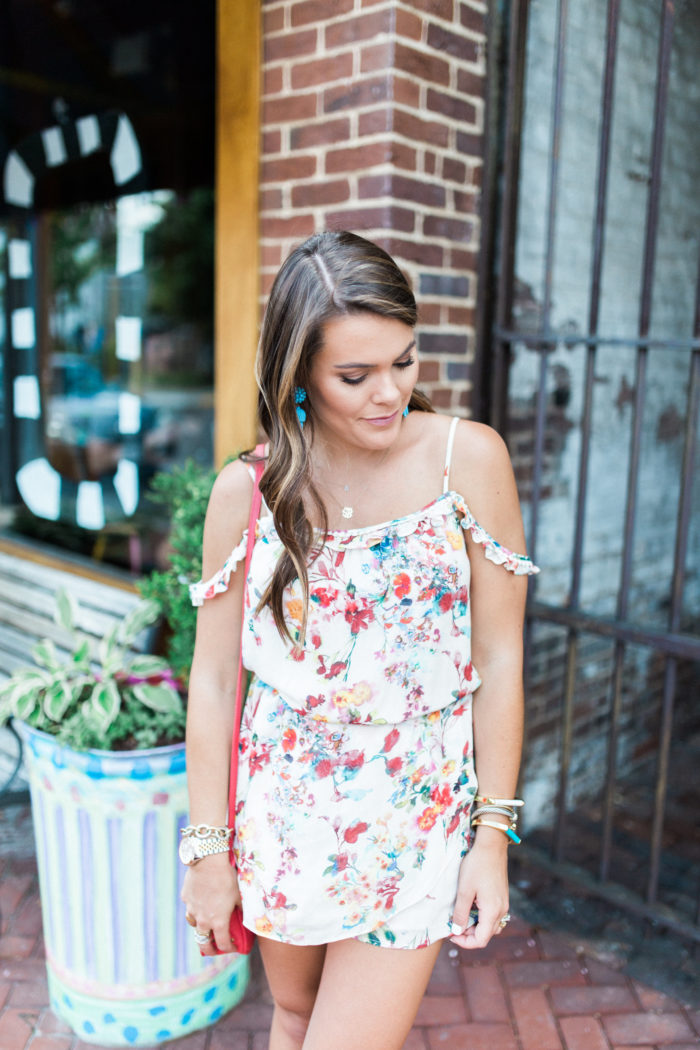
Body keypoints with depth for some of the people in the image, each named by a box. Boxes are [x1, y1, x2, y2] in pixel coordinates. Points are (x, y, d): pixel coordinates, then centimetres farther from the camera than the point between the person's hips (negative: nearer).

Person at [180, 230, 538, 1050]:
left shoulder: (470, 458, -11)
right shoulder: (247, 490, -7)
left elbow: (500, 658, -7)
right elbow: (214, 678, -3)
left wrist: (494, 835, -6)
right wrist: (208, 851, 0)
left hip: (420, 811, -1)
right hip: (283, 806, 2)